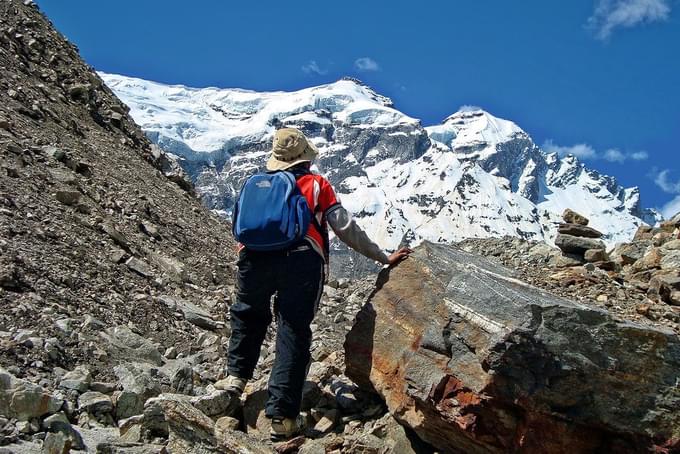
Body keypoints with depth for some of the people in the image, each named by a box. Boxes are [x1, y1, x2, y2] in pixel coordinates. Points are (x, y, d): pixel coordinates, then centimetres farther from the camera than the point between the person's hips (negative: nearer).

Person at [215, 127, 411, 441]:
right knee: (294, 334, 1)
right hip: (302, 261, -2)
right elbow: (347, 229, 16)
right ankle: (282, 415, -4)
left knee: (247, 315, 29)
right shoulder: (317, 184, 18)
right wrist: (384, 258, 24)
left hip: (256, 257, 2)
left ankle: (236, 376, 24)